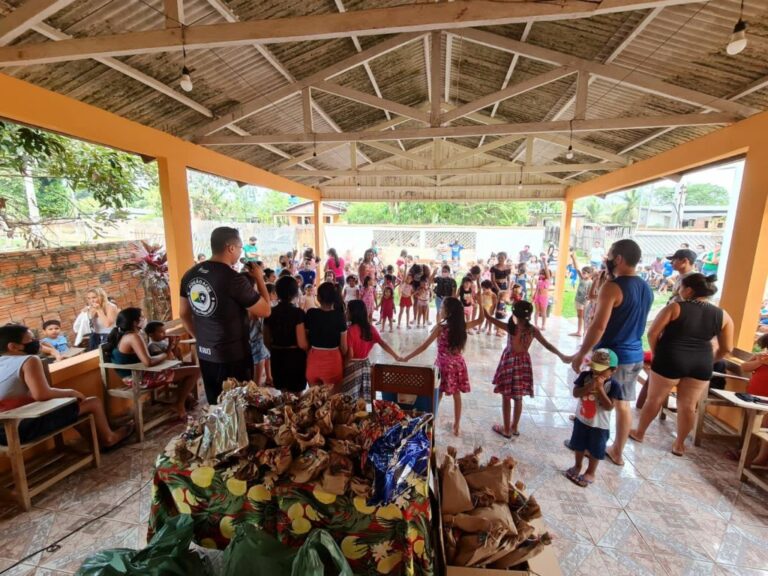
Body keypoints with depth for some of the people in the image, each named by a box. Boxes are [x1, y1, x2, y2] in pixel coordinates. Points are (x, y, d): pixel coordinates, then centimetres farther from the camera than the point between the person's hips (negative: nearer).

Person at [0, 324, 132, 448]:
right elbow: (41, 394, -28)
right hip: (24, 427, -9)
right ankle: (109, 438, 27)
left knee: (70, 403, 29)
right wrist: (71, 392, -11)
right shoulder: (29, 360, -17)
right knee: (95, 403, 5)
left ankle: (95, 438, 38)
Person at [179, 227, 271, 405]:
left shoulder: (190, 275, 1)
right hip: (233, 357, -7)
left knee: (214, 405, 20)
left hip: (205, 355, 7)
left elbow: (184, 314, 11)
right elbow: (266, 311, -14)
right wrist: (259, 278, -4)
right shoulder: (234, 279, -22)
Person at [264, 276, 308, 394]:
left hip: (277, 358, 5)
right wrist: (311, 349, 3)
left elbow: (266, 341, 8)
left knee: (283, 394, 22)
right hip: (295, 357, -4)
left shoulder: (270, 312, -1)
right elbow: (302, 344, -18)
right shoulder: (298, 312, -16)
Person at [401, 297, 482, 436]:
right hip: (458, 364, 4)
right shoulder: (462, 326, -6)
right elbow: (480, 320, 12)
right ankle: (457, 425, 27)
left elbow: (424, 346, -18)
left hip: (444, 364, -4)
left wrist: (406, 358, -13)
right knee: (457, 395, 15)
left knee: (437, 395, 8)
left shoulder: (440, 328, -18)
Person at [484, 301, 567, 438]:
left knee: (506, 397, 9)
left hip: (509, 362, -4)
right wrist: (561, 356, 8)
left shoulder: (510, 327, -19)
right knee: (518, 398, 17)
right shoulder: (533, 330, -9)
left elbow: (488, 317, -19)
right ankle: (515, 427, 32)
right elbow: (547, 345, -3)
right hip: (523, 363, 4)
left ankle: (506, 429, 20)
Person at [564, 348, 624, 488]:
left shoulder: (614, 385, -19)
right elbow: (575, 393, -16)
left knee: (595, 450, 14)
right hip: (581, 419, 3)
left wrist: (600, 388, -30)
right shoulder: (585, 376, -12)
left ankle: (590, 473, 34)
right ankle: (577, 466, 43)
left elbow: (609, 406, -24)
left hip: (599, 425, -3)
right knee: (578, 446, 20)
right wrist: (590, 386, -30)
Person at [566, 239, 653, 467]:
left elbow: (598, 326, -23)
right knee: (623, 404, 16)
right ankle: (617, 452, 28)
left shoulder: (612, 287, -19)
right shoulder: (646, 289, 7)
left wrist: (581, 354, -14)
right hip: (635, 356, 7)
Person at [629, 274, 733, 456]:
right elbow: (727, 348, 7)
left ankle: (639, 433, 24)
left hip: (670, 360, -4)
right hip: (701, 365, 4)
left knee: (654, 399, 10)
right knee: (688, 405, 14)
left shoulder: (675, 307, -8)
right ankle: (679, 444, 27)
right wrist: (708, 360, 21)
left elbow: (652, 334, -10)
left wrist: (656, 354, 4)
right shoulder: (722, 315, 4)